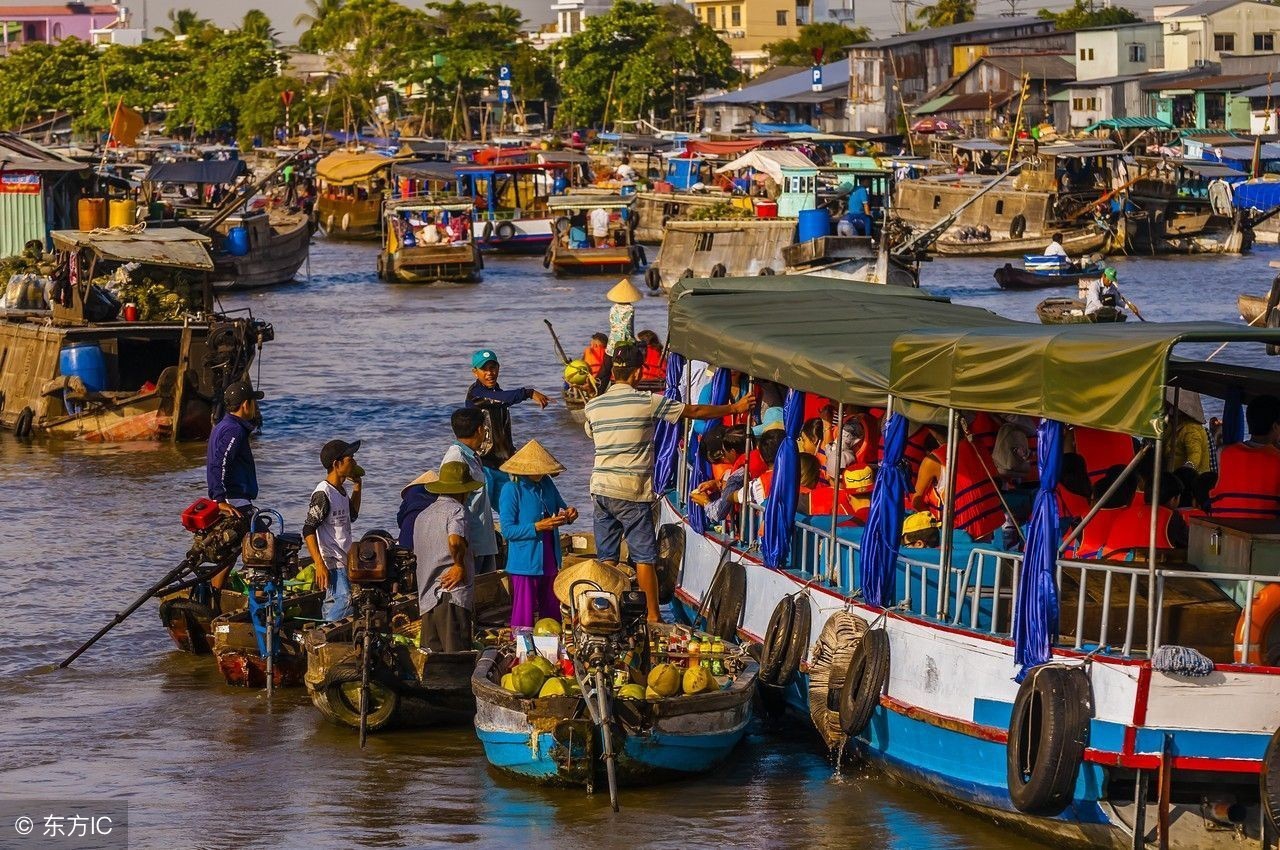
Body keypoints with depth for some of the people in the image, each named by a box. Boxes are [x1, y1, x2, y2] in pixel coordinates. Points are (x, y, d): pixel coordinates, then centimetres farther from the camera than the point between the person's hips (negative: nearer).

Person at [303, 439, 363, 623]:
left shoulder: (340, 491, 13)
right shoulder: (323, 493, -16)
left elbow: (352, 514, 32)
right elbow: (308, 530, -19)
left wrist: (357, 484, 22)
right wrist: (320, 565, -24)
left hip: (344, 561, 10)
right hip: (331, 563, -10)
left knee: (332, 604, 12)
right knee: (344, 601, -18)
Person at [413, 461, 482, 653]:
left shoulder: (422, 516, 19)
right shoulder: (456, 510, -6)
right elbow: (455, 541, -25)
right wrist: (460, 566, -10)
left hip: (427, 597, 8)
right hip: (453, 594, -8)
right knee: (457, 657, -10)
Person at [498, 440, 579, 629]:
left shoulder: (546, 484, 7)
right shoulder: (512, 490, -11)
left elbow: (560, 507, 23)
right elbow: (507, 530, -14)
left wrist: (568, 514, -1)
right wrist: (539, 527, -22)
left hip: (549, 563, 7)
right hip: (525, 565, -7)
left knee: (552, 613, 12)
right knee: (524, 616, -4)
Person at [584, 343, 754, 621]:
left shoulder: (593, 406, 6)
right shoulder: (647, 402, -8)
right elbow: (694, 411, -2)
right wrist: (734, 408, 10)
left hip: (600, 487, 5)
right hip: (632, 492, -5)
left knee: (607, 557, 10)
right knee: (644, 556, 1)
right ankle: (653, 616, 4)